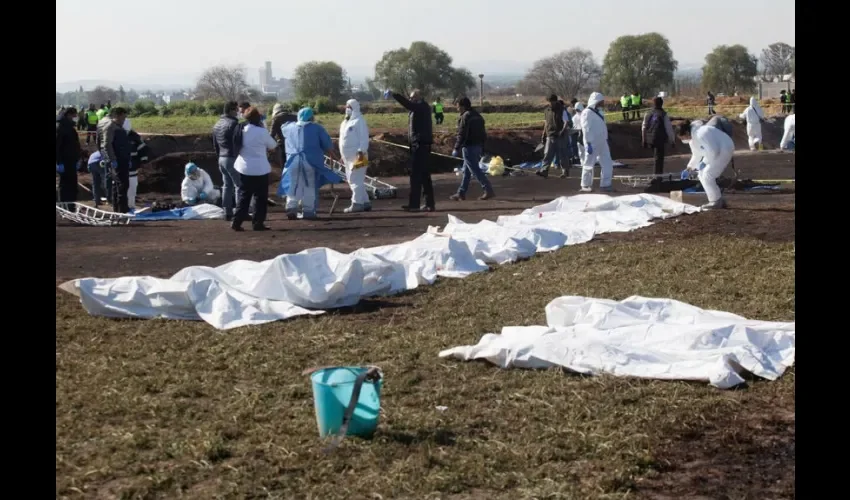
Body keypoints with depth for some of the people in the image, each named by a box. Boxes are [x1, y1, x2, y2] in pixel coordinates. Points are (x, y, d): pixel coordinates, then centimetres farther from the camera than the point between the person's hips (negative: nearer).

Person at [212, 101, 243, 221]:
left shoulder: (217, 124, 14)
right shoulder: (234, 124, -16)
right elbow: (237, 143, -25)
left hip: (222, 158, 9)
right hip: (232, 159, -9)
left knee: (226, 185, 12)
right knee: (239, 185, -3)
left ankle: (228, 213, 13)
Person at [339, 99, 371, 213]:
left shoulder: (359, 121, -9)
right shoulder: (346, 121, 19)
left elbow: (364, 138, -16)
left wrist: (361, 152, -23)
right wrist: (343, 155, 21)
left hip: (357, 156, -10)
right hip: (348, 156, 10)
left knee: (356, 180, -10)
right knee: (353, 180, 12)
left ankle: (357, 203, -8)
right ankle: (365, 202, 17)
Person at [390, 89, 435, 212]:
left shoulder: (422, 107, -13)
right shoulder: (421, 108, 17)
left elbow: (406, 103, -24)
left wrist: (393, 93, -17)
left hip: (420, 144, -10)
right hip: (421, 144, 10)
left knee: (416, 175, -9)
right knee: (424, 175, 11)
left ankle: (414, 204, -8)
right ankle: (430, 203, 14)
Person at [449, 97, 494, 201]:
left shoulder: (465, 117, -14)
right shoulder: (478, 116, 15)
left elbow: (462, 134, -19)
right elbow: (483, 133, 18)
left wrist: (456, 148, -15)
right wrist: (482, 147, 22)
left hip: (469, 147, -10)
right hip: (478, 146, 10)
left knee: (475, 170, -7)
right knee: (466, 171, 14)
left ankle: (488, 190, -11)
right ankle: (461, 193, 18)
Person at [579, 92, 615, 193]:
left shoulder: (598, 112, 16)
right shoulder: (587, 113, -11)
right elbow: (586, 129, -16)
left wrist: (606, 139, 19)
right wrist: (588, 143, -20)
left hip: (602, 143, 9)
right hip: (592, 143, -9)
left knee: (607, 163, 7)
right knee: (589, 164, -1)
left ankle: (605, 184, 12)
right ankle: (585, 186, 8)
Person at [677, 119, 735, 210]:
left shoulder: (700, 134, -29)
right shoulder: (693, 136, 3)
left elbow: (713, 151, -29)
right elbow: (696, 154, 16)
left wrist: (704, 162, -18)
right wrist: (691, 166, 10)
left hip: (725, 150, -10)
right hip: (717, 151, 10)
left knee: (707, 176, -13)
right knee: (702, 175, 9)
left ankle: (716, 201, -2)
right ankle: (719, 200, 15)